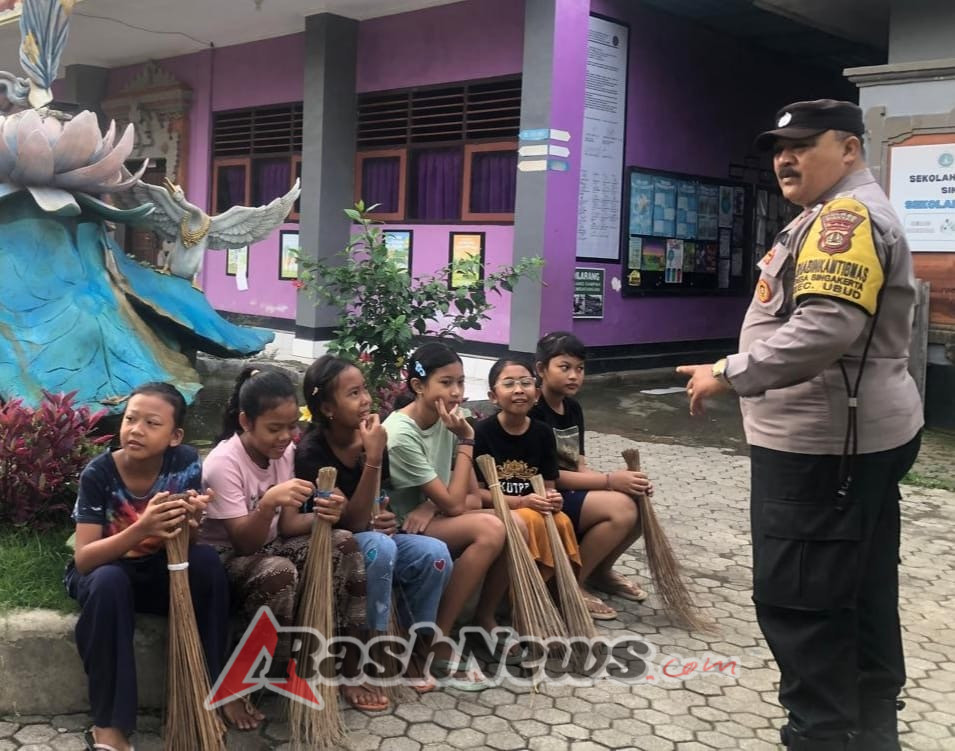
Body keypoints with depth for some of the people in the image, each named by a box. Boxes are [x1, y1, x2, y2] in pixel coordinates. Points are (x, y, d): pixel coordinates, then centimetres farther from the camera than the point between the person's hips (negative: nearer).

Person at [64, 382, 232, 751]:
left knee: (207, 560, -26)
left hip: (158, 570, 2)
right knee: (109, 581, -35)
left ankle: (213, 687, -12)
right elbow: (83, 558, -24)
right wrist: (141, 529, -41)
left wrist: (190, 521, -38)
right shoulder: (98, 473, -20)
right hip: (102, 571, -2)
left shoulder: (185, 462, -15)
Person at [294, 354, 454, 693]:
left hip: (371, 538, 6)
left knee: (435, 553, -19)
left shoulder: (371, 439, -3)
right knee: (380, 546, -35)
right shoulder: (311, 451, -21)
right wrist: (373, 458, -33)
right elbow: (353, 521, -27)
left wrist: (385, 518, -9)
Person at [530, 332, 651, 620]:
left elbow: (579, 468, 5)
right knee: (621, 507, -25)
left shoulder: (573, 408, 10)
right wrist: (610, 480, -21)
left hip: (572, 493, 8)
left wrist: (624, 480, -13)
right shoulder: (532, 411, -16)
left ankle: (600, 571, 13)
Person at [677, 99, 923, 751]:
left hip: (823, 441, -11)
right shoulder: (849, 215, 20)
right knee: (862, 593, 17)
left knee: (797, 598, -6)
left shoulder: (846, 215, -16)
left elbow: (824, 329, -29)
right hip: (858, 432, 11)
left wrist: (730, 375, -21)